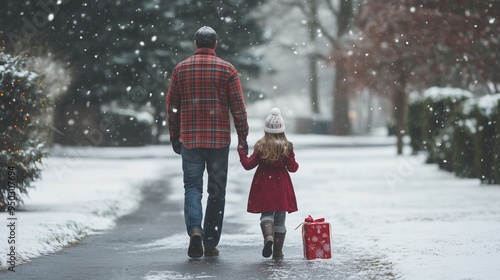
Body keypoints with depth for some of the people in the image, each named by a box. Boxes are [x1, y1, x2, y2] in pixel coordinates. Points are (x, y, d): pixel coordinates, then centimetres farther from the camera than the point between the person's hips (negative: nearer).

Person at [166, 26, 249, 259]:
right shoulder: (227, 69, -1)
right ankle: (210, 243, 10)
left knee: (192, 186, 6)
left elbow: (172, 106, 8)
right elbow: (238, 107, -3)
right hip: (219, 140, -1)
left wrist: (174, 136, 17)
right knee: (217, 191, 8)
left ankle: (194, 229, -20)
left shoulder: (181, 69, 4)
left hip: (190, 140, 1)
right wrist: (243, 138, 4)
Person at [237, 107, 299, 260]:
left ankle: (268, 235, -28)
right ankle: (277, 252, 10)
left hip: (264, 184, -1)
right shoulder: (287, 147, -5)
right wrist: (295, 164, 20)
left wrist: (241, 152, 12)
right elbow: (293, 167, -2)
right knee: (280, 218, 9)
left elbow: (248, 164, -2)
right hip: (281, 184, 1)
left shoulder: (261, 147, -5)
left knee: (266, 213, 6)